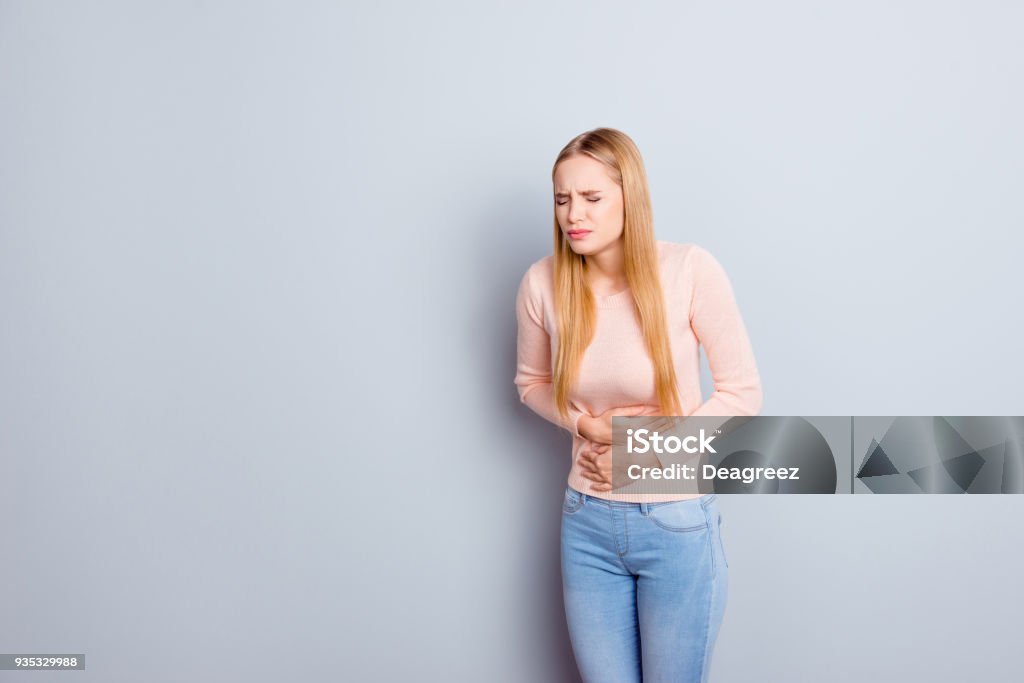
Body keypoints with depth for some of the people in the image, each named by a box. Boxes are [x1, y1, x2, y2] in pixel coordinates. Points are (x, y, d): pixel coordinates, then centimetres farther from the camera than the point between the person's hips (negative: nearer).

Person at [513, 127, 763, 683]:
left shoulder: (689, 270, -16)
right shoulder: (543, 283, -8)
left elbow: (743, 393, -9)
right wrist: (585, 423, -10)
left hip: (678, 525, -2)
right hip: (588, 524, 3)